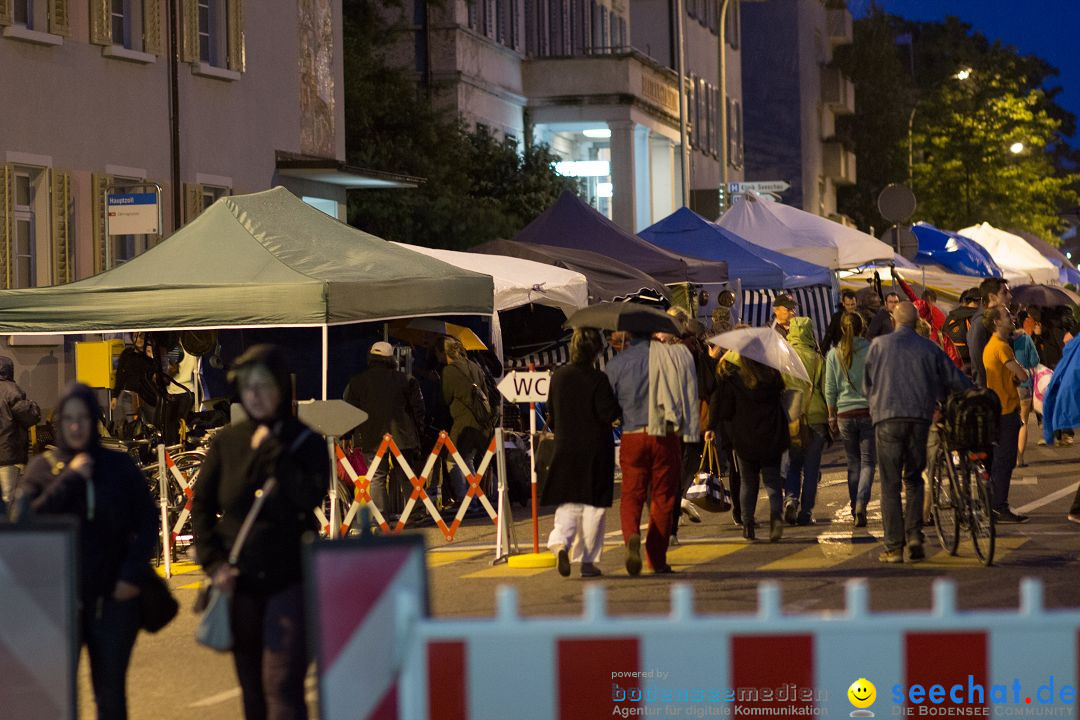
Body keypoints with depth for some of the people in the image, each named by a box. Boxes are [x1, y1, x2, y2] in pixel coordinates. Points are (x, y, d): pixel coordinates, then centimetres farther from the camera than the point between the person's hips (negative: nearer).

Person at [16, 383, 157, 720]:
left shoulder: (119, 466, 5)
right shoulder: (42, 468, 4)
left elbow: (147, 522, 7)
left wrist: (132, 575, -4)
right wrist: (70, 478, -12)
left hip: (114, 597, 0)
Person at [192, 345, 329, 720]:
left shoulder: (305, 442, -3)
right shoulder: (227, 442, 3)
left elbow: (310, 496, -19)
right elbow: (201, 506, 7)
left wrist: (271, 450, -17)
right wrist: (213, 563, -4)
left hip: (288, 580, -3)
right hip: (241, 582, 3)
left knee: (282, 685, -13)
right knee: (252, 689, 10)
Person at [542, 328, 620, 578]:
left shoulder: (558, 376, 2)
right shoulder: (598, 379, -14)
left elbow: (551, 410, 11)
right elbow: (609, 414, -17)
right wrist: (618, 405, 4)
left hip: (565, 448, 4)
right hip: (596, 449, -4)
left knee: (568, 503, 10)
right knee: (593, 505, 6)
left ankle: (560, 542, -16)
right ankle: (588, 560, 8)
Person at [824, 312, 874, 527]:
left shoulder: (834, 354, 2)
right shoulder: (871, 350, -4)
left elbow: (830, 390, 4)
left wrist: (832, 417, 13)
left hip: (845, 414, 2)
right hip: (869, 411, -2)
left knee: (853, 463, 12)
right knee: (867, 462, 0)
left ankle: (854, 508, 11)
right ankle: (862, 503, -20)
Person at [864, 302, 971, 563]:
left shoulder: (879, 345, 5)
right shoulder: (928, 348, 7)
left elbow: (867, 384, 12)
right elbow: (956, 380, 10)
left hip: (887, 417, -2)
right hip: (919, 419, 2)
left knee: (890, 484, 1)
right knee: (913, 480, 16)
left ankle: (894, 548, -2)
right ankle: (914, 536, 3)